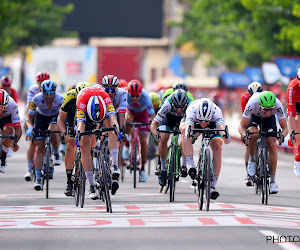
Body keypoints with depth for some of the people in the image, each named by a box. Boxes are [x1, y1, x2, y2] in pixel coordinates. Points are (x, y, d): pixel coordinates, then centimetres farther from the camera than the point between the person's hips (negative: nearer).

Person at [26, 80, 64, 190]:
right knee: (39, 148, -8)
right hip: (41, 117, 1)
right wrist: (30, 127, -41)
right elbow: (29, 118, -22)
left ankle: (56, 153, -7)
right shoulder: (37, 99, -30)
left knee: (53, 131, -36)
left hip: (55, 116, -1)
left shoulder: (60, 99, -31)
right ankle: (38, 179, -6)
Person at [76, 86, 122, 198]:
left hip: (104, 111, 1)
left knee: (110, 126, -32)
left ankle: (114, 166, -34)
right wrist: (79, 136, -64)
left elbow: (112, 116, -48)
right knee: (85, 147, -14)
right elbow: (81, 122, -47)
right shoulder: (82, 100, -41)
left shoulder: (105, 97, -39)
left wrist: (116, 130, -66)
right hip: (85, 113, -1)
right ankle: (92, 186, -10)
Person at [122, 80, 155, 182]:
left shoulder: (145, 96, -36)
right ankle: (126, 146, -15)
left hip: (142, 113, 0)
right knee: (127, 119, -37)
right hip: (130, 111, 0)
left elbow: (152, 115, -35)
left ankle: (143, 169, 5)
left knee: (143, 140, -9)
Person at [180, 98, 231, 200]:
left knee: (217, 148, -23)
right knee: (185, 130, -34)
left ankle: (213, 185, -19)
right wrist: (187, 133, -80)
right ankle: (191, 164, -34)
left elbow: (221, 125, -56)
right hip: (194, 123, 0)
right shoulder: (192, 110, -41)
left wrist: (224, 134, -78)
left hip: (212, 125, 0)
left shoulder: (216, 111, -40)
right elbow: (189, 125, -57)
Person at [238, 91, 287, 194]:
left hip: (269, 119, 1)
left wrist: (282, 136, -52)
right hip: (254, 116, -1)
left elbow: (285, 127, -30)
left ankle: (273, 181, -5)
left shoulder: (278, 105, -38)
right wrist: (244, 137, -55)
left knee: (272, 146, -12)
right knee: (253, 134, -32)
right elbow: (242, 126, -35)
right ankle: (252, 160, -5)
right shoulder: (252, 103, -41)